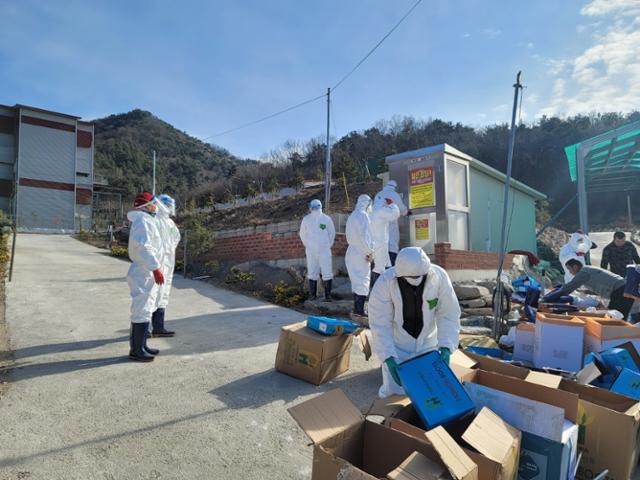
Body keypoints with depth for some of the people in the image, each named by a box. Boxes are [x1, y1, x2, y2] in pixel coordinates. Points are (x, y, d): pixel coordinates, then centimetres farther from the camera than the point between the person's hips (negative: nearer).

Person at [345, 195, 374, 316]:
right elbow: (363, 236, -20)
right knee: (363, 281, -5)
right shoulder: (363, 215, -11)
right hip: (361, 254, -9)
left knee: (356, 280, 14)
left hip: (352, 252, 9)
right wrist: (369, 251, -12)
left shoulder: (351, 216, 16)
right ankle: (360, 310, -5)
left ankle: (357, 309, 19)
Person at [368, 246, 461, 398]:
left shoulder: (439, 276, -23)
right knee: (394, 392, -1)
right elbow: (380, 324, -22)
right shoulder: (384, 282, -28)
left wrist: (446, 347, -25)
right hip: (396, 344, -2)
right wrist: (388, 358, -29)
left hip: (427, 342, 2)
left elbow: (449, 315, -15)